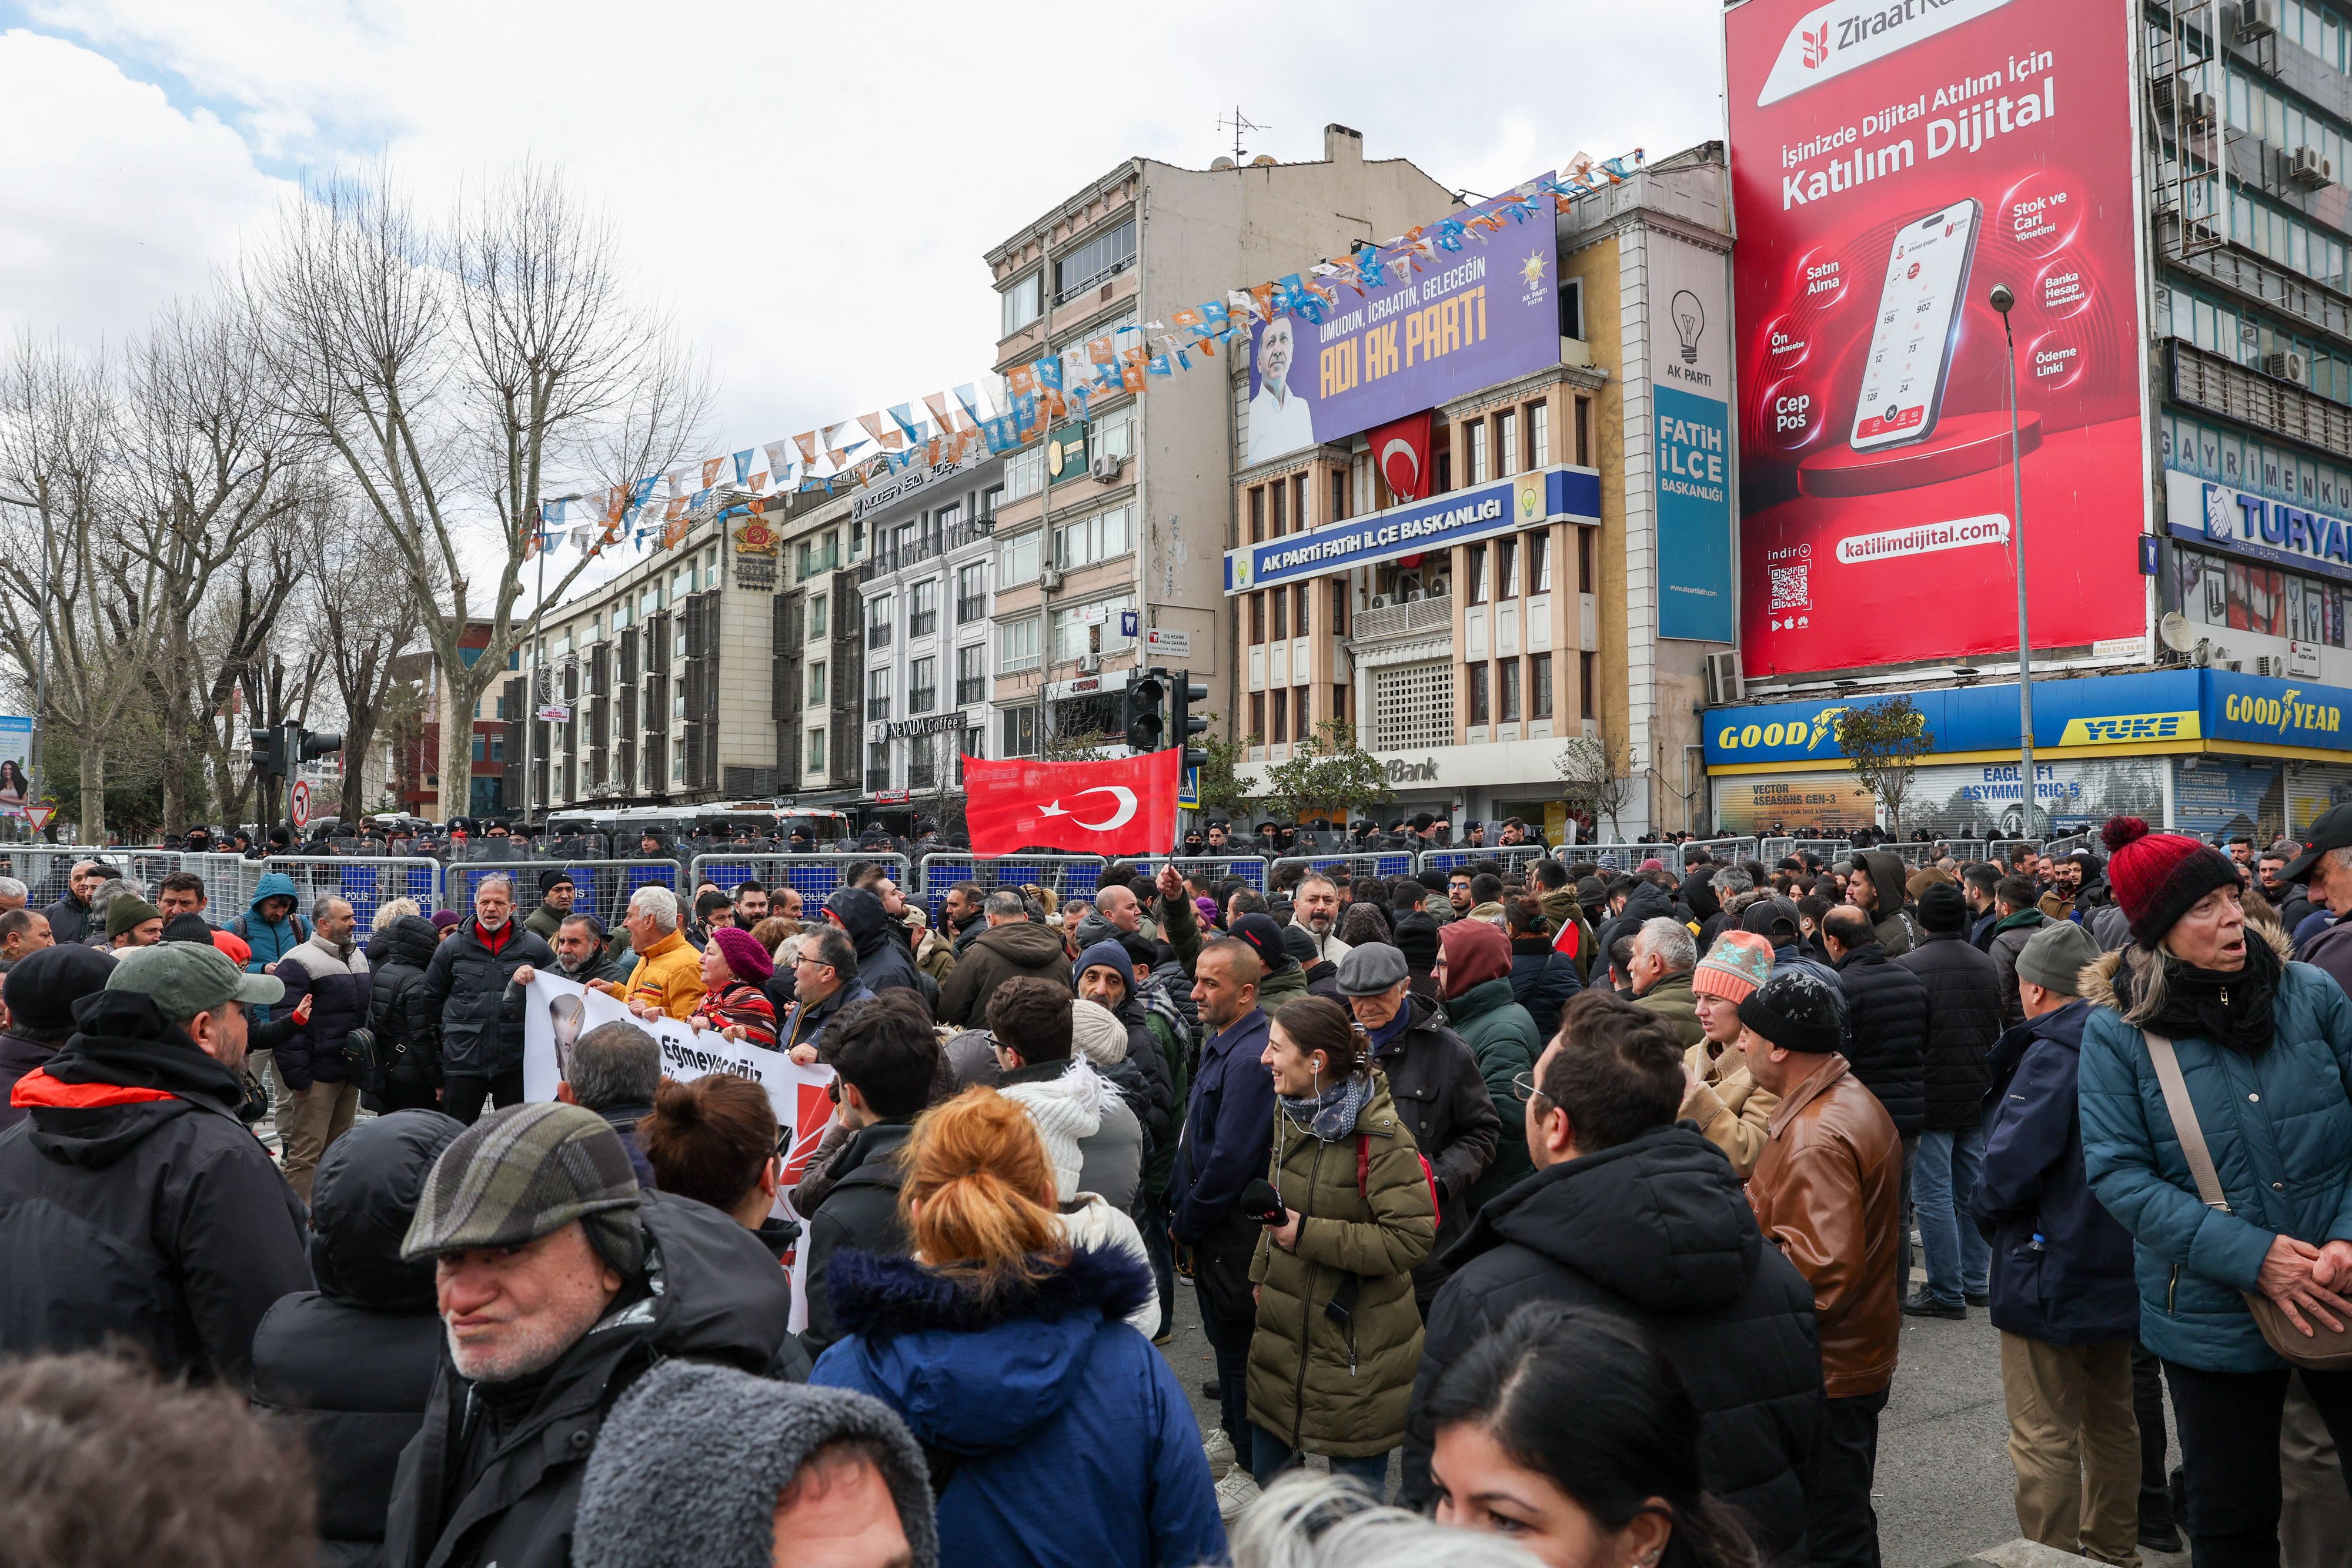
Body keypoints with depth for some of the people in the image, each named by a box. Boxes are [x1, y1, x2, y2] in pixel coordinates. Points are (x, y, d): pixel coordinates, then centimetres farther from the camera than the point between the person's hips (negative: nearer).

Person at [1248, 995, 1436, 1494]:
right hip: (1285, 1326, 7)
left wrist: (1309, 1237, -25)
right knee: (1268, 1468, 20)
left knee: (1357, 1481, 8)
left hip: (1357, 1338, -7)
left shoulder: (1379, 1134, -22)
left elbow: (1413, 1237, -25)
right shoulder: (1290, 1112, 4)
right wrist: (1263, 1272, 17)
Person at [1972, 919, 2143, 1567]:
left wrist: (1984, 1208, -7)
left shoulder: (2052, 1056, -21)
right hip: (2121, 1265, 9)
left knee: (2045, 1439, 2)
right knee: (2111, 1419, 23)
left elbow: (2009, 1166, -26)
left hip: (2052, 1270, -9)